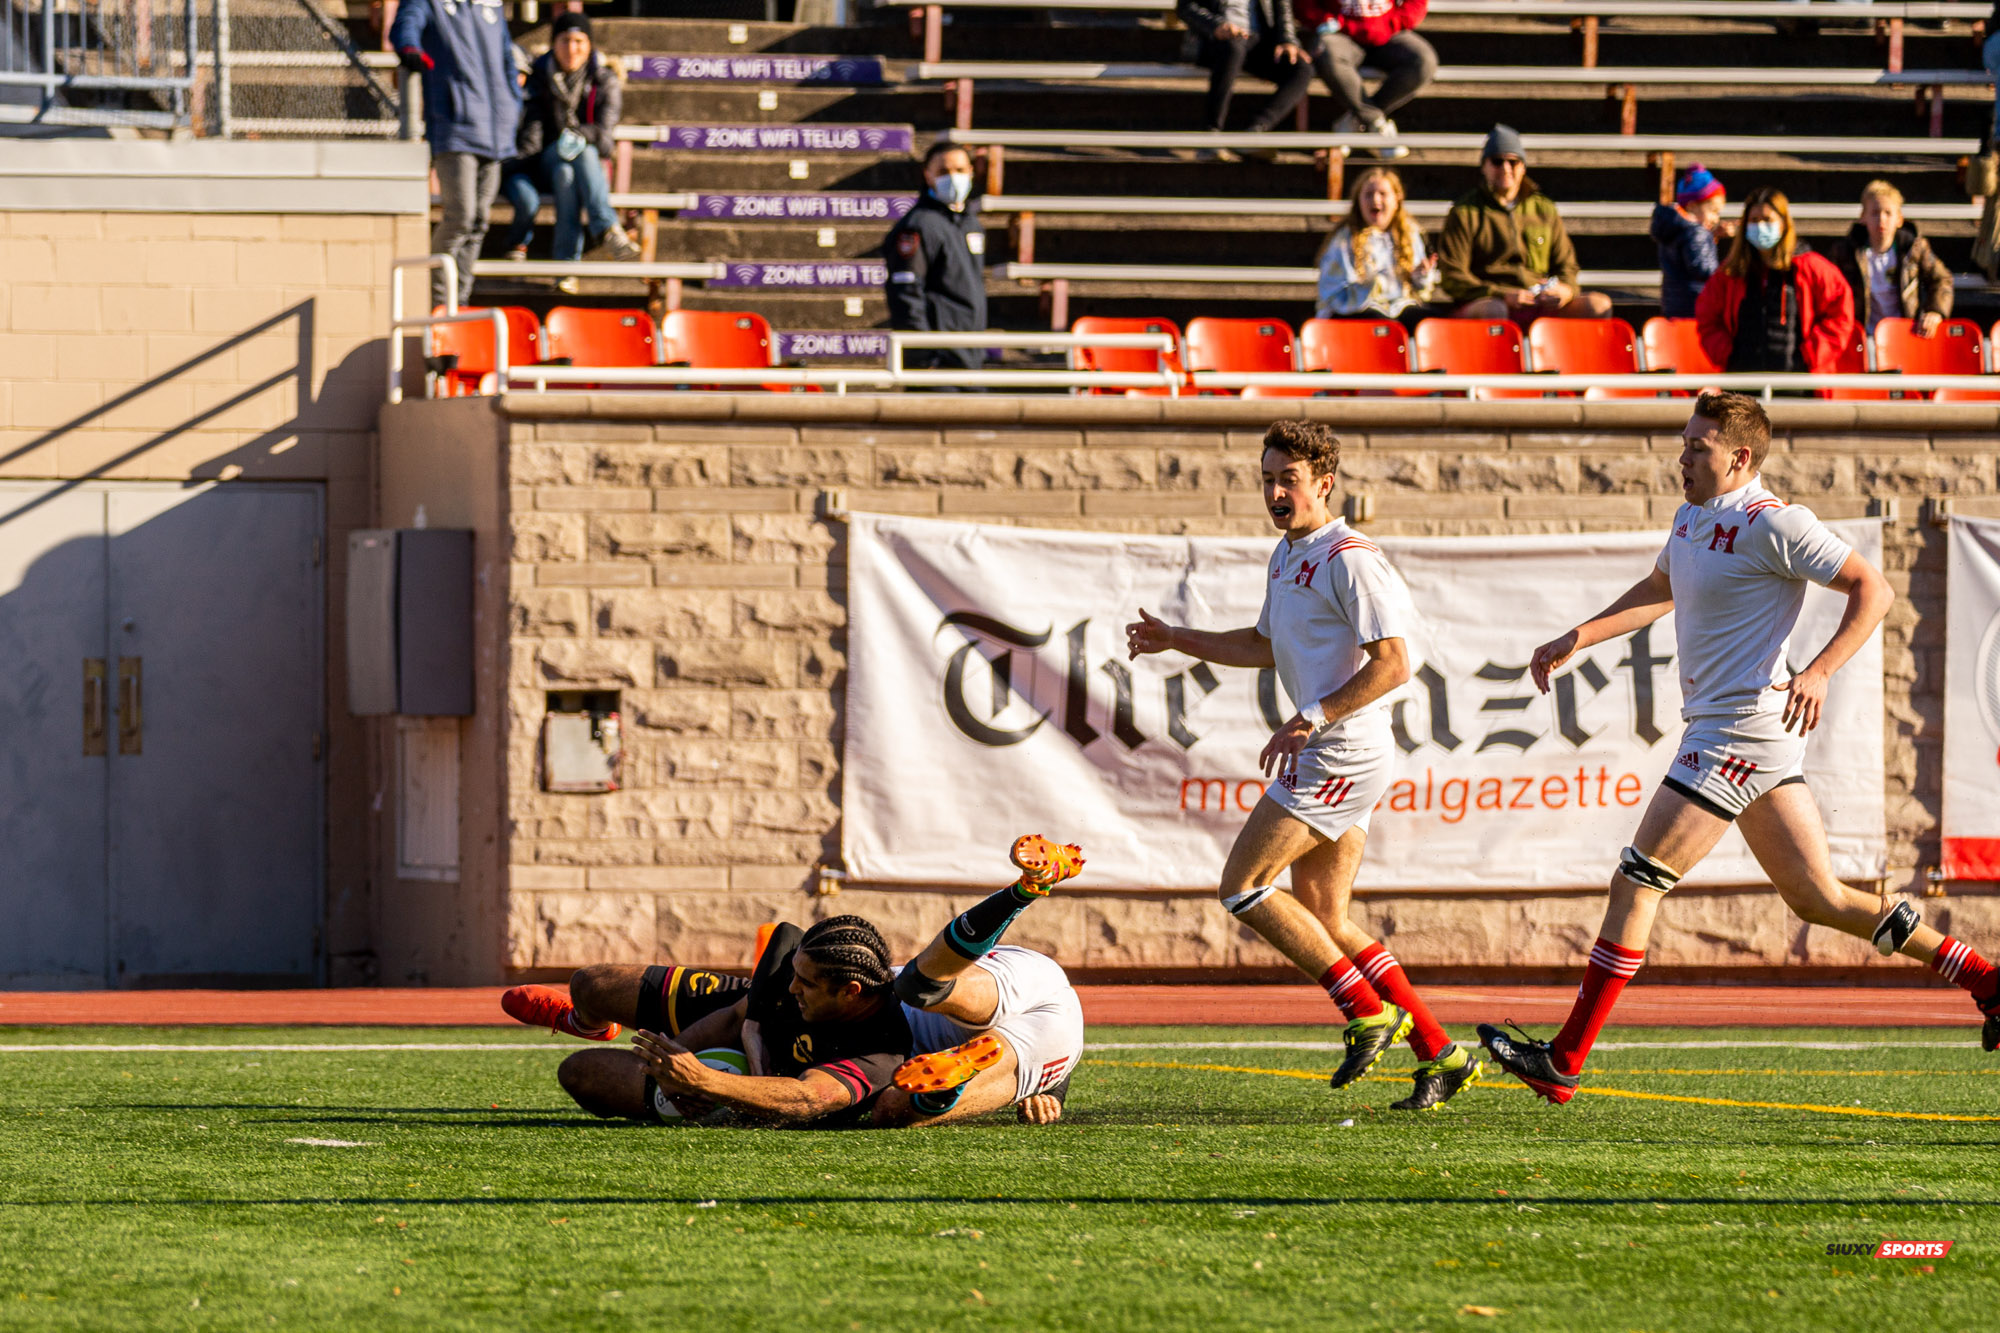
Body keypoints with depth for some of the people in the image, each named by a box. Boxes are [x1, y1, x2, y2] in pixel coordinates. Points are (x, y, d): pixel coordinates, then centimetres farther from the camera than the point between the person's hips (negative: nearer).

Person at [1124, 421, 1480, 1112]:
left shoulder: (1349, 559, -14)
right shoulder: (1287, 557, 17)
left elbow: (1392, 665, -20)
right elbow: (1265, 646, 33)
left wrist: (1312, 718, -23)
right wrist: (1174, 639, 29)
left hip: (1343, 752, -10)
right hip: (1325, 753, 10)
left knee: (1242, 884, -9)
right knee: (1324, 920, 9)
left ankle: (1370, 1010, -7)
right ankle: (1439, 1054, 9)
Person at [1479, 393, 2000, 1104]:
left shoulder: (1771, 523, -13)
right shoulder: (1692, 519, 15)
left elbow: (1872, 588, -14)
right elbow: (1657, 591, 34)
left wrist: (1819, 671, -26)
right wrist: (1576, 638, 26)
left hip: (1741, 729, -10)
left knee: (1636, 884, -8)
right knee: (1818, 898, 11)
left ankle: (1564, 1062, -6)